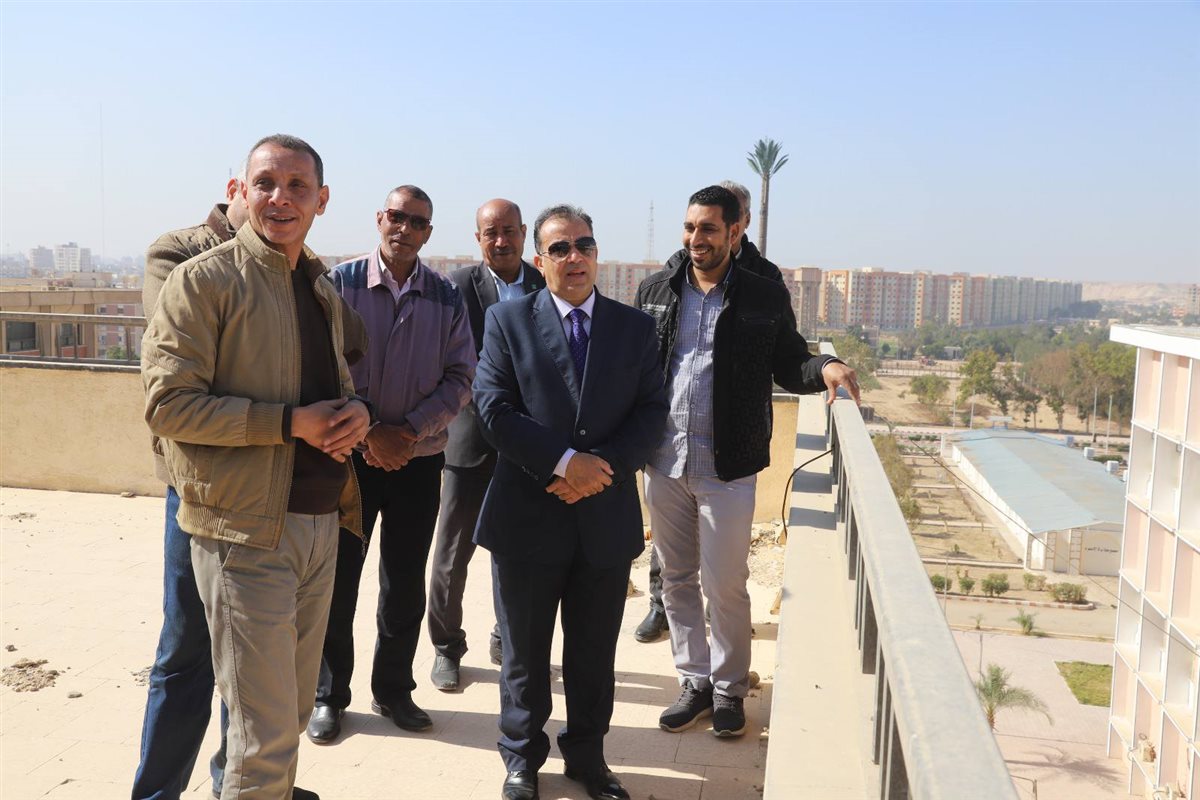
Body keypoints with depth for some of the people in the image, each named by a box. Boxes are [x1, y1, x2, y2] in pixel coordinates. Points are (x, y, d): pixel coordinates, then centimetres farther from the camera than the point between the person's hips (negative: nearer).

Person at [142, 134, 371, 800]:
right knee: (265, 730, -1)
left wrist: (354, 412, -1)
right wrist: (291, 421, -19)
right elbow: (167, 404, -15)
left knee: (294, 707, 19)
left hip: (320, 520, 7)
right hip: (246, 526, -7)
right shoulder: (203, 280, -8)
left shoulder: (322, 290, 14)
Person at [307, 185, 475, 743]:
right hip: (349, 455, -1)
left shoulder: (446, 297, 2)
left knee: (405, 585, 11)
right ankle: (329, 696, 23)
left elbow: (460, 378, 0)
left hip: (419, 460, 2)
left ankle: (393, 690, 28)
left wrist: (409, 430, -13)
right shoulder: (341, 283, -3)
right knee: (336, 579, 6)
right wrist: (367, 433, -14)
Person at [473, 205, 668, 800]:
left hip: (607, 516, 2)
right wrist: (563, 460, -17)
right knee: (524, 651, 13)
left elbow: (652, 411, 0)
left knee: (594, 654, 15)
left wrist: (603, 466, -15)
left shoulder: (635, 327, 7)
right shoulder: (507, 320, 1)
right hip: (527, 513, -1)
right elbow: (493, 406, -9)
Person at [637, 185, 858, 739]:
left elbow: (788, 368, 5)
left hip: (726, 466, -3)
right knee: (677, 580, 14)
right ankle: (695, 682, 30)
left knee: (726, 586, 5)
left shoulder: (765, 297, -2)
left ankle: (729, 688, 26)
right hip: (663, 462, 3)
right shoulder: (655, 291, 5)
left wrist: (825, 367, -17)